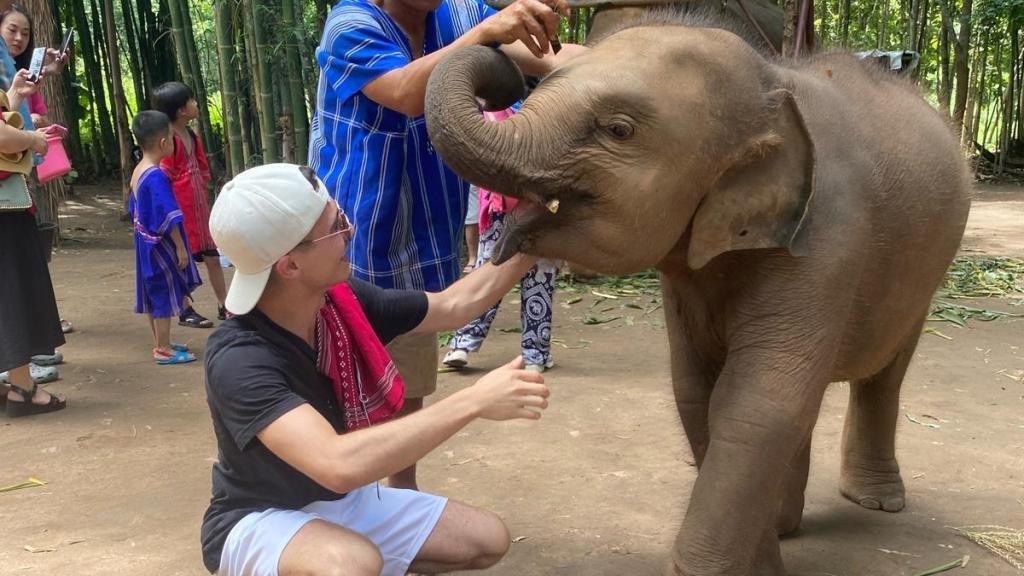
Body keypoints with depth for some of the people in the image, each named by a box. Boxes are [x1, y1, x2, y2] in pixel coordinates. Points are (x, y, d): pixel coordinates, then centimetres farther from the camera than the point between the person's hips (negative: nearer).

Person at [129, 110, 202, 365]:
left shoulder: (137, 172, 6)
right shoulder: (156, 176, -23)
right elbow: (168, 218, -22)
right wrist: (180, 248, -18)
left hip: (146, 243, 10)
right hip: (162, 246, -9)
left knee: (154, 295, 16)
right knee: (165, 296, -1)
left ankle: (161, 344, 27)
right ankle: (164, 350, 5)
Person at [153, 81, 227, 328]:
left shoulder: (192, 136, 10)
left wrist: (205, 201, 16)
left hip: (199, 207, 8)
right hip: (180, 208, -8)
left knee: (212, 256, 10)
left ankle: (224, 305, 18)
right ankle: (185, 311, 12)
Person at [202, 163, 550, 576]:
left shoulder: (344, 302, -12)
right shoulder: (239, 360, -32)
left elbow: (453, 306, 3)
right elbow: (340, 464, -46)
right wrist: (473, 401, -45)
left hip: (343, 501, 7)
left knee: (486, 540, 3)